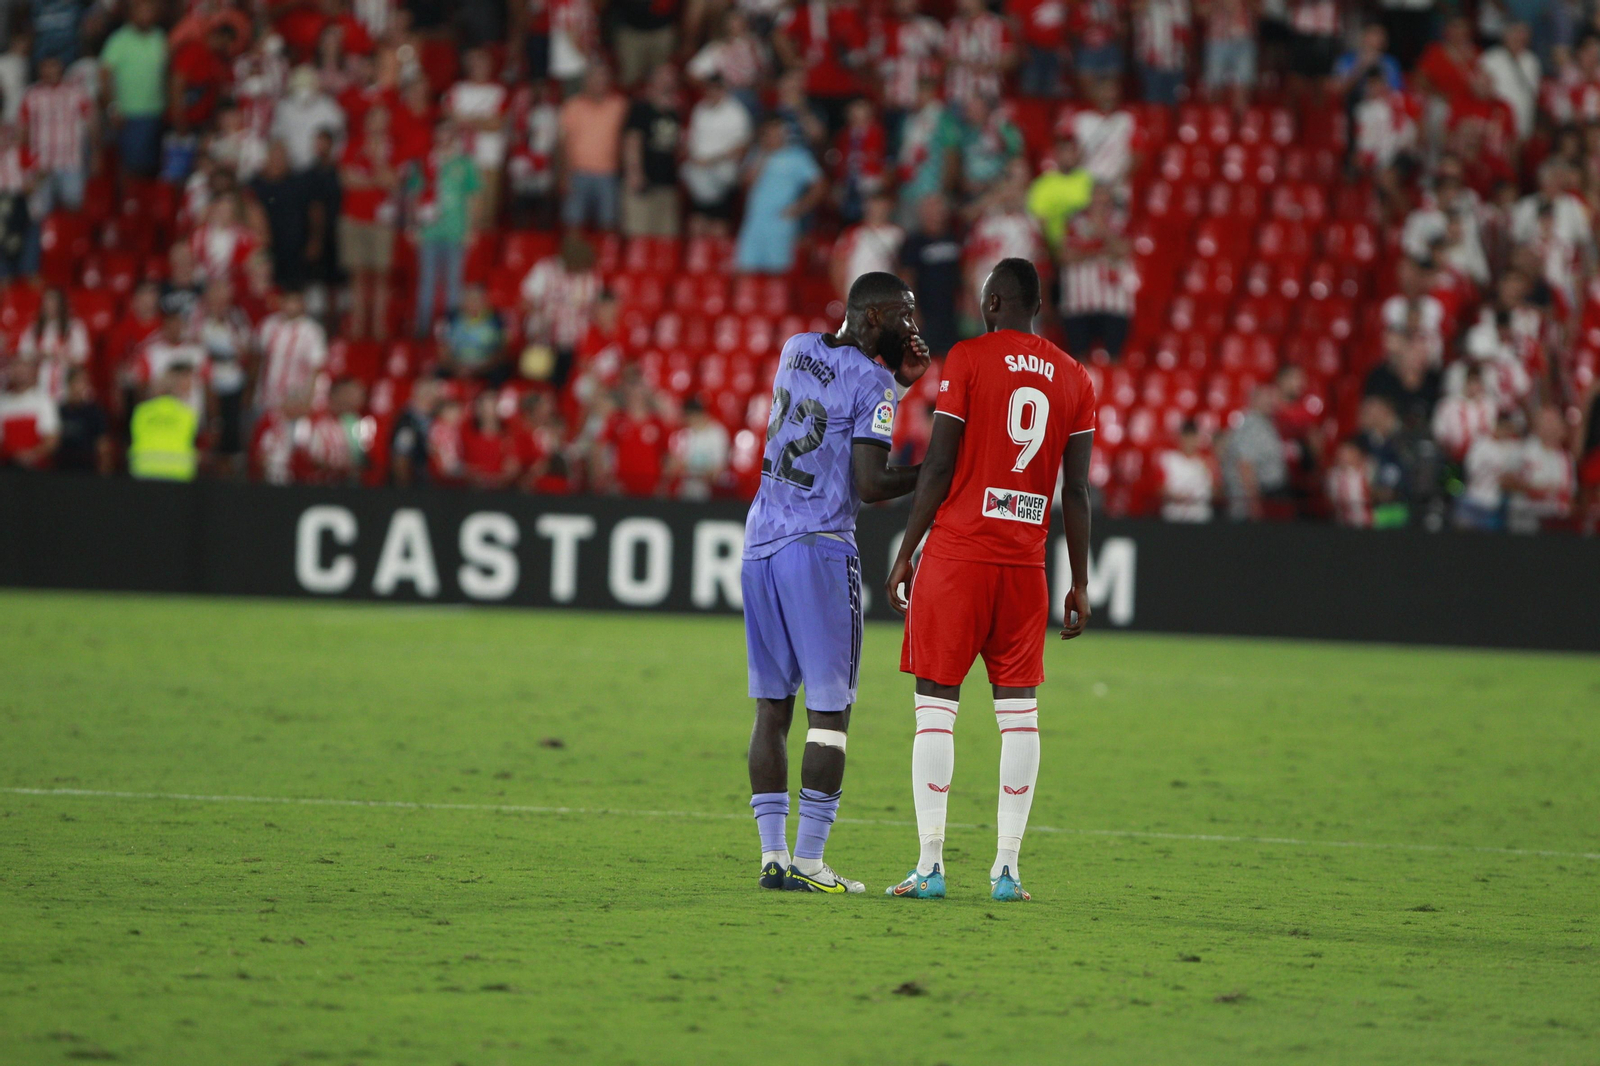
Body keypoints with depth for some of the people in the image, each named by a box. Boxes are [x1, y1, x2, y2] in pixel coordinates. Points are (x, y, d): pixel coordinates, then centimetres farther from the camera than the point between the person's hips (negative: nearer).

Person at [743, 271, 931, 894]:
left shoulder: (796, 349, 12)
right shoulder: (872, 383, -10)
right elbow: (869, 486, -14)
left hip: (761, 540, 7)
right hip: (819, 550, -7)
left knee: (771, 705, 8)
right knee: (829, 711, -2)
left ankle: (772, 856, 7)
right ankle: (807, 862, -6)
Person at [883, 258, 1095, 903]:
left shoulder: (968, 360, -3)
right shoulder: (1073, 378, 8)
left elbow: (938, 468, -6)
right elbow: (1076, 491, 8)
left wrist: (905, 554, 1)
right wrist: (1080, 582, 13)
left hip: (957, 553, -3)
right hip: (1025, 561, 3)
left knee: (936, 705, 0)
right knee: (1018, 710, 6)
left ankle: (931, 864, -5)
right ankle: (1007, 868, 2)